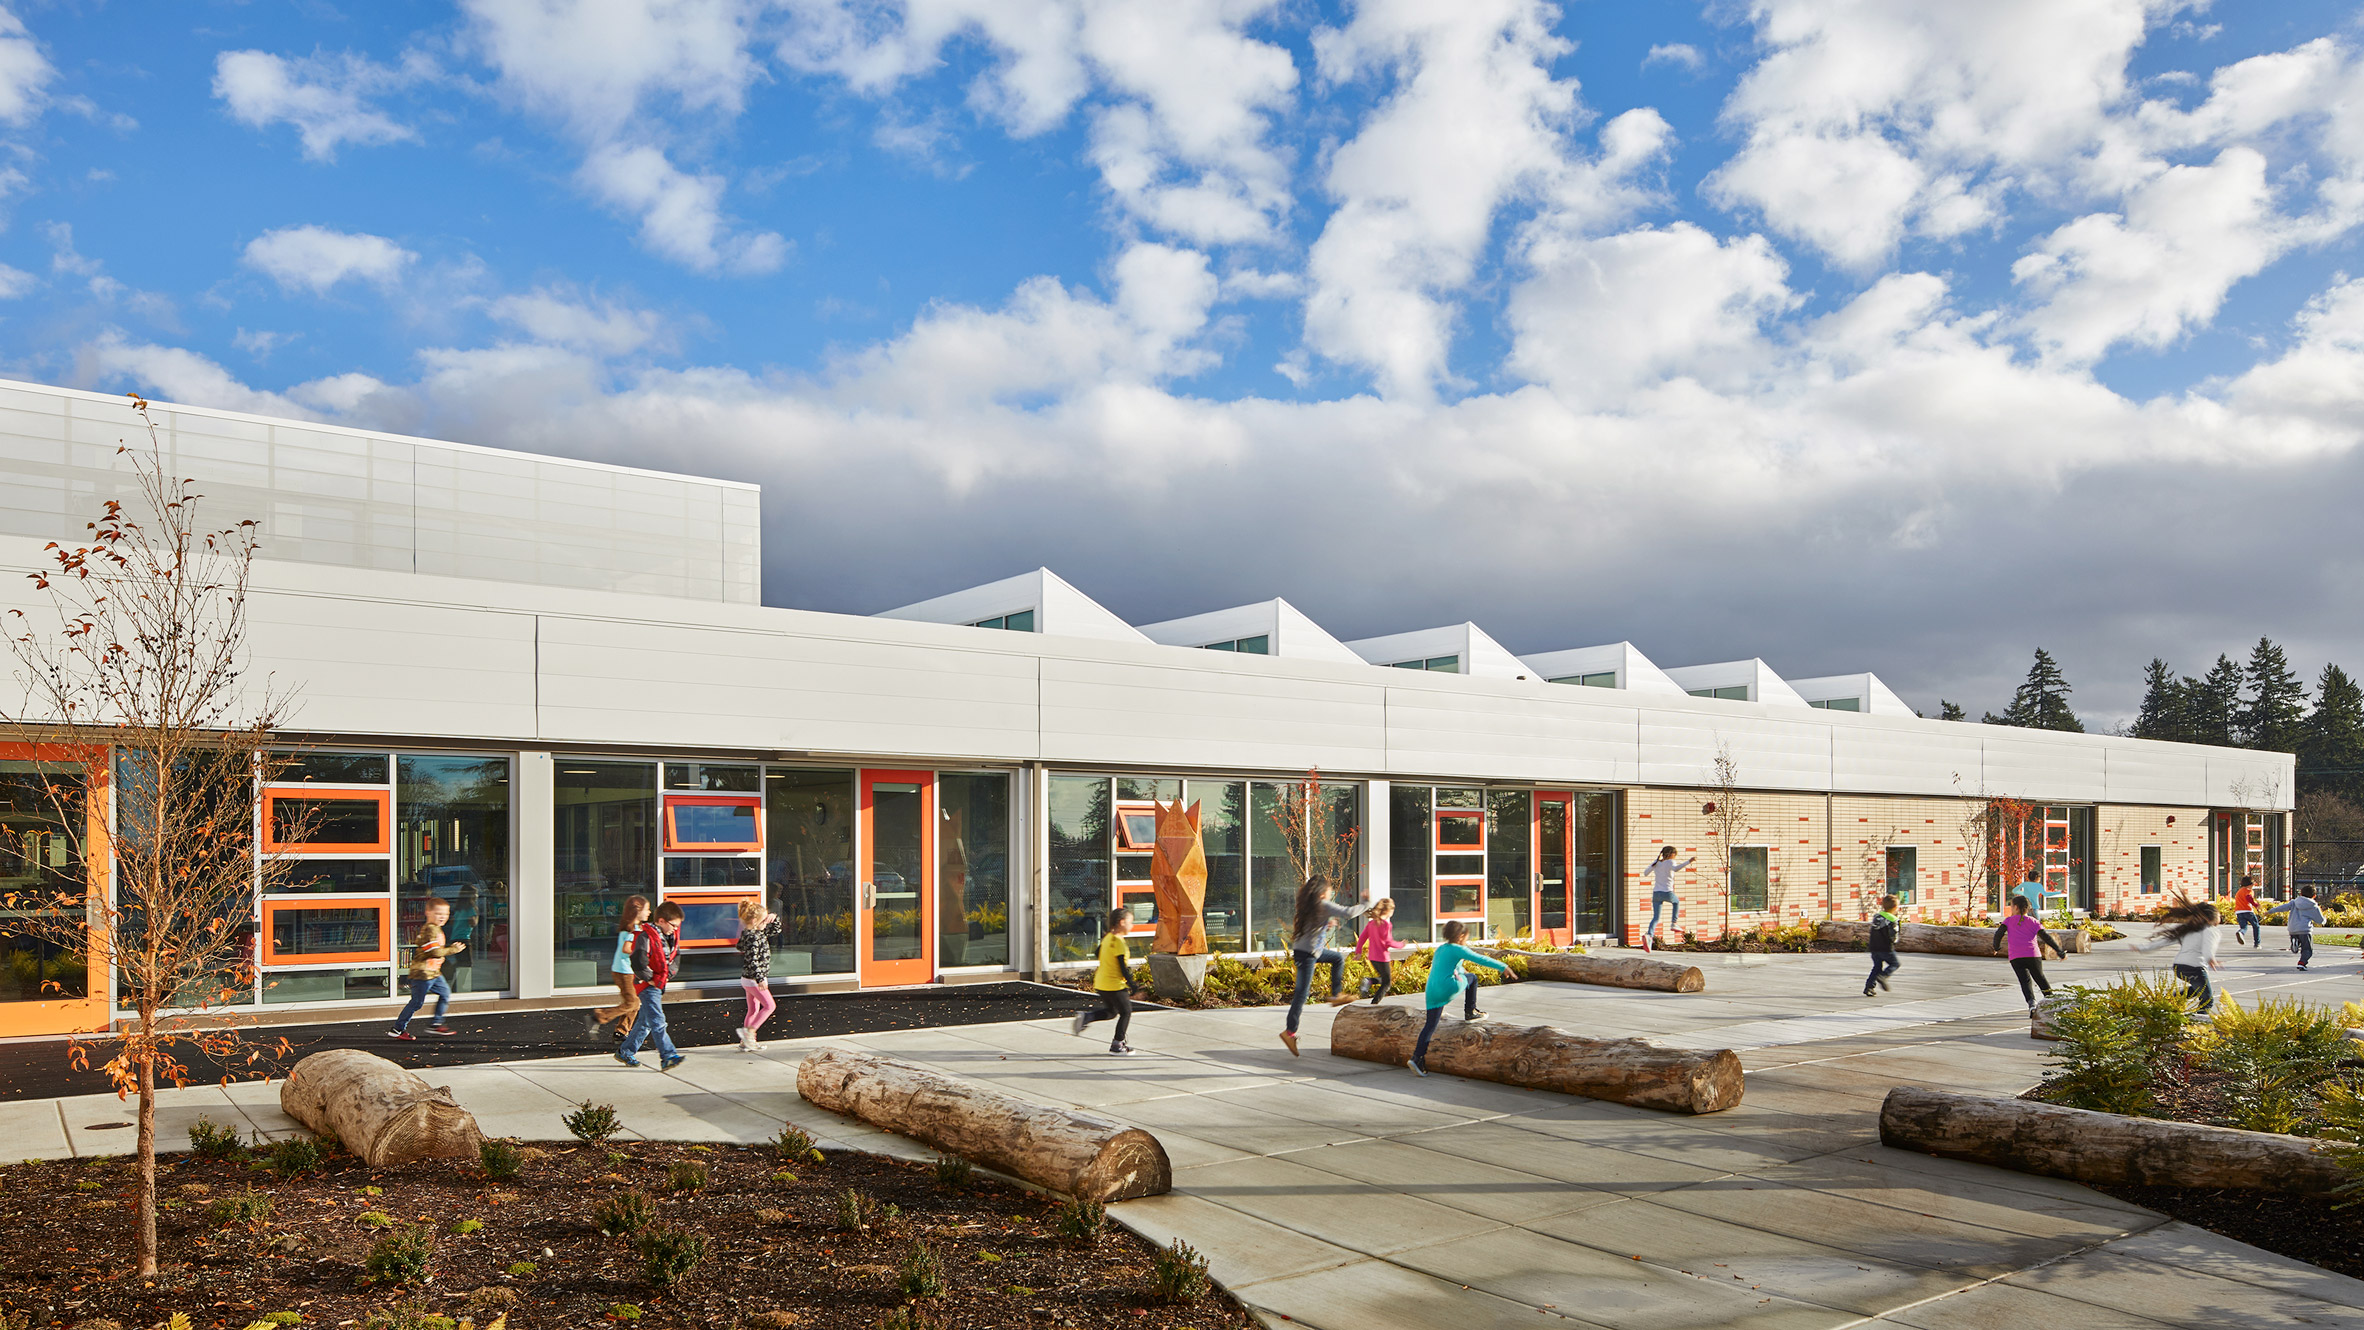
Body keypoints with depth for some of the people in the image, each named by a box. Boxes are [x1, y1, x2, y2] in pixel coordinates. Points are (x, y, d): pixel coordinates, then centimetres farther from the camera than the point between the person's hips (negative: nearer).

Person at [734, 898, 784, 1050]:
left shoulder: (758, 932, 8)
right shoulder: (753, 937, -22)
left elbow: (775, 930, 24)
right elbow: (753, 960, -26)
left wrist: (774, 918, 5)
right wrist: (760, 979, -27)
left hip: (749, 979, 10)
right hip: (753, 979, -10)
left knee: (753, 1010, 14)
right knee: (769, 1005, -4)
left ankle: (745, 1041, 18)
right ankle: (749, 1031, -6)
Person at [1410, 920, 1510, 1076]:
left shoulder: (1440, 949, 22)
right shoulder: (1458, 950, -2)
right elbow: (1481, 959, -7)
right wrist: (1503, 967, -4)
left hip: (1432, 992, 7)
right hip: (1449, 987, -6)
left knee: (1430, 1025, 5)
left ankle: (1417, 1058, -5)